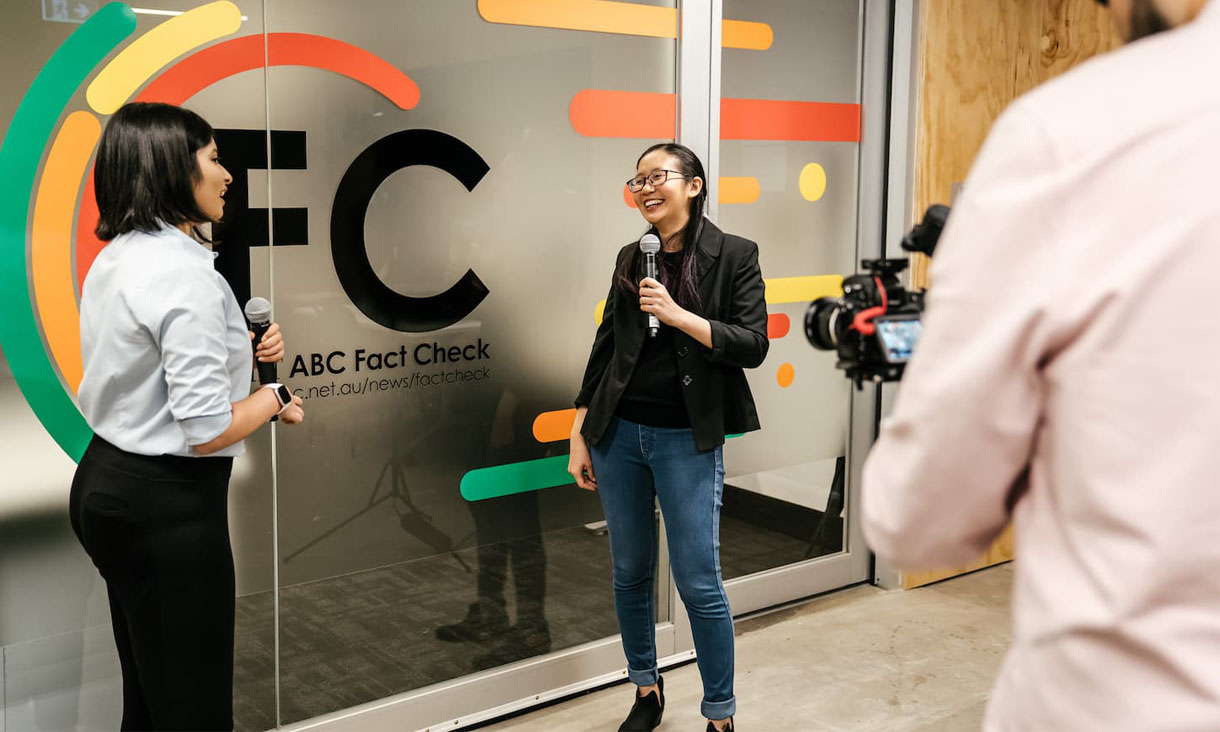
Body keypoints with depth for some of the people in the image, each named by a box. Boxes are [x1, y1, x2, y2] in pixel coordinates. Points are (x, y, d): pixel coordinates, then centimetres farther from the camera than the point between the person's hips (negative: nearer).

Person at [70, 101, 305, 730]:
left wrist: (239, 351, 10)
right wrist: (274, 398, -6)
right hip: (167, 507, -10)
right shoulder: (185, 273, -21)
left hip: (104, 487, 10)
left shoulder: (116, 258, 8)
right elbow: (204, 430, -23)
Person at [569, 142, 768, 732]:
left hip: (687, 438, -4)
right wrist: (579, 436, 8)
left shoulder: (734, 256, -3)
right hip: (619, 432, 4)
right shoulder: (631, 260, 8)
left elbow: (753, 346, -10)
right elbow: (605, 347, 11)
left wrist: (677, 314, -20)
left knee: (699, 584, -2)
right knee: (630, 573, 12)